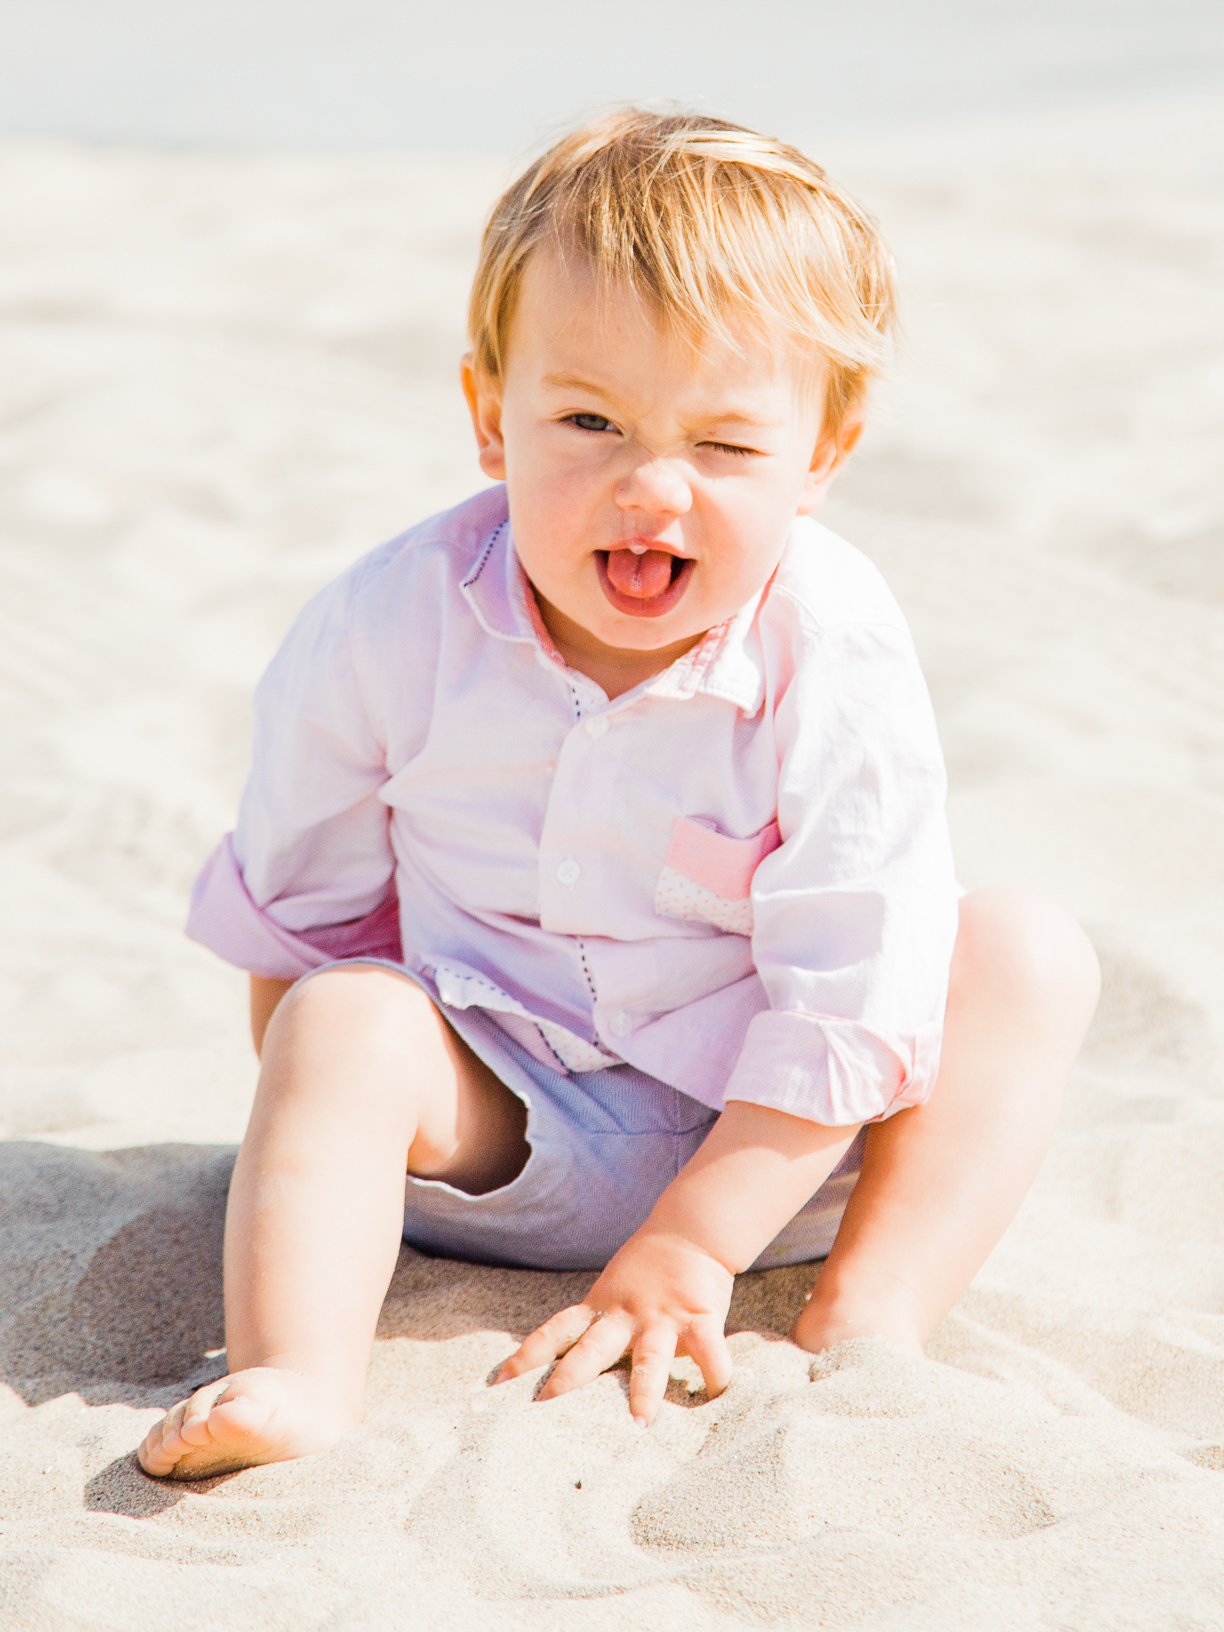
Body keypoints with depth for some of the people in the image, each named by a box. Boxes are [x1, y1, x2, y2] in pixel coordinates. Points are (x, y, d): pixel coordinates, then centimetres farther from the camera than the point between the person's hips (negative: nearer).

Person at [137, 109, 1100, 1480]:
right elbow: (303, 903, -1)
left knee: (1026, 953, -16)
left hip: (758, 1136, 1)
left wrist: (692, 1243, -25)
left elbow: (844, 1003, -20)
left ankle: (866, 1321, -25)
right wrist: (313, 1139, -2)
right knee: (344, 1022, -28)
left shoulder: (835, 670, -20)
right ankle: (294, 1370, -39)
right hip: (495, 1117, 0)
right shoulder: (394, 624, -15)